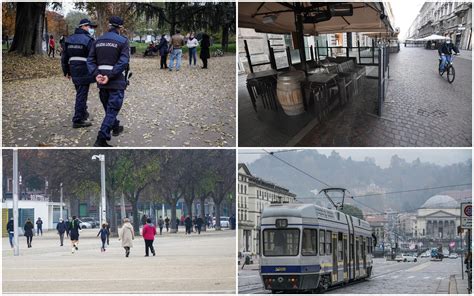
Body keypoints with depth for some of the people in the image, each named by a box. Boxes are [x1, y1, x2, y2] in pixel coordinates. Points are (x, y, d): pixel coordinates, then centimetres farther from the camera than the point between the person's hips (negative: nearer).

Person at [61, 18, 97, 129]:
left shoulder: (69, 39, 10)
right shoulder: (88, 40, -12)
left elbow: (64, 58, 14)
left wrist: (66, 72, 22)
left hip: (73, 72, 7)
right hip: (84, 72, -7)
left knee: (80, 94, 23)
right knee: (82, 95, -2)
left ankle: (83, 113, 36)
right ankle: (78, 120, -1)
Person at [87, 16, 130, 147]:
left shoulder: (98, 40, 8)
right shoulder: (123, 41, -8)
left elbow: (90, 60, 2)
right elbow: (123, 61, -18)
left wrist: (96, 74, -8)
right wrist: (109, 76, -19)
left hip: (102, 82, 5)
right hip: (117, 82, -5)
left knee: (109, 108, 23)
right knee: (112, 110, -3)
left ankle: (115, 127, 44)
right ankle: (101, 140, -13)